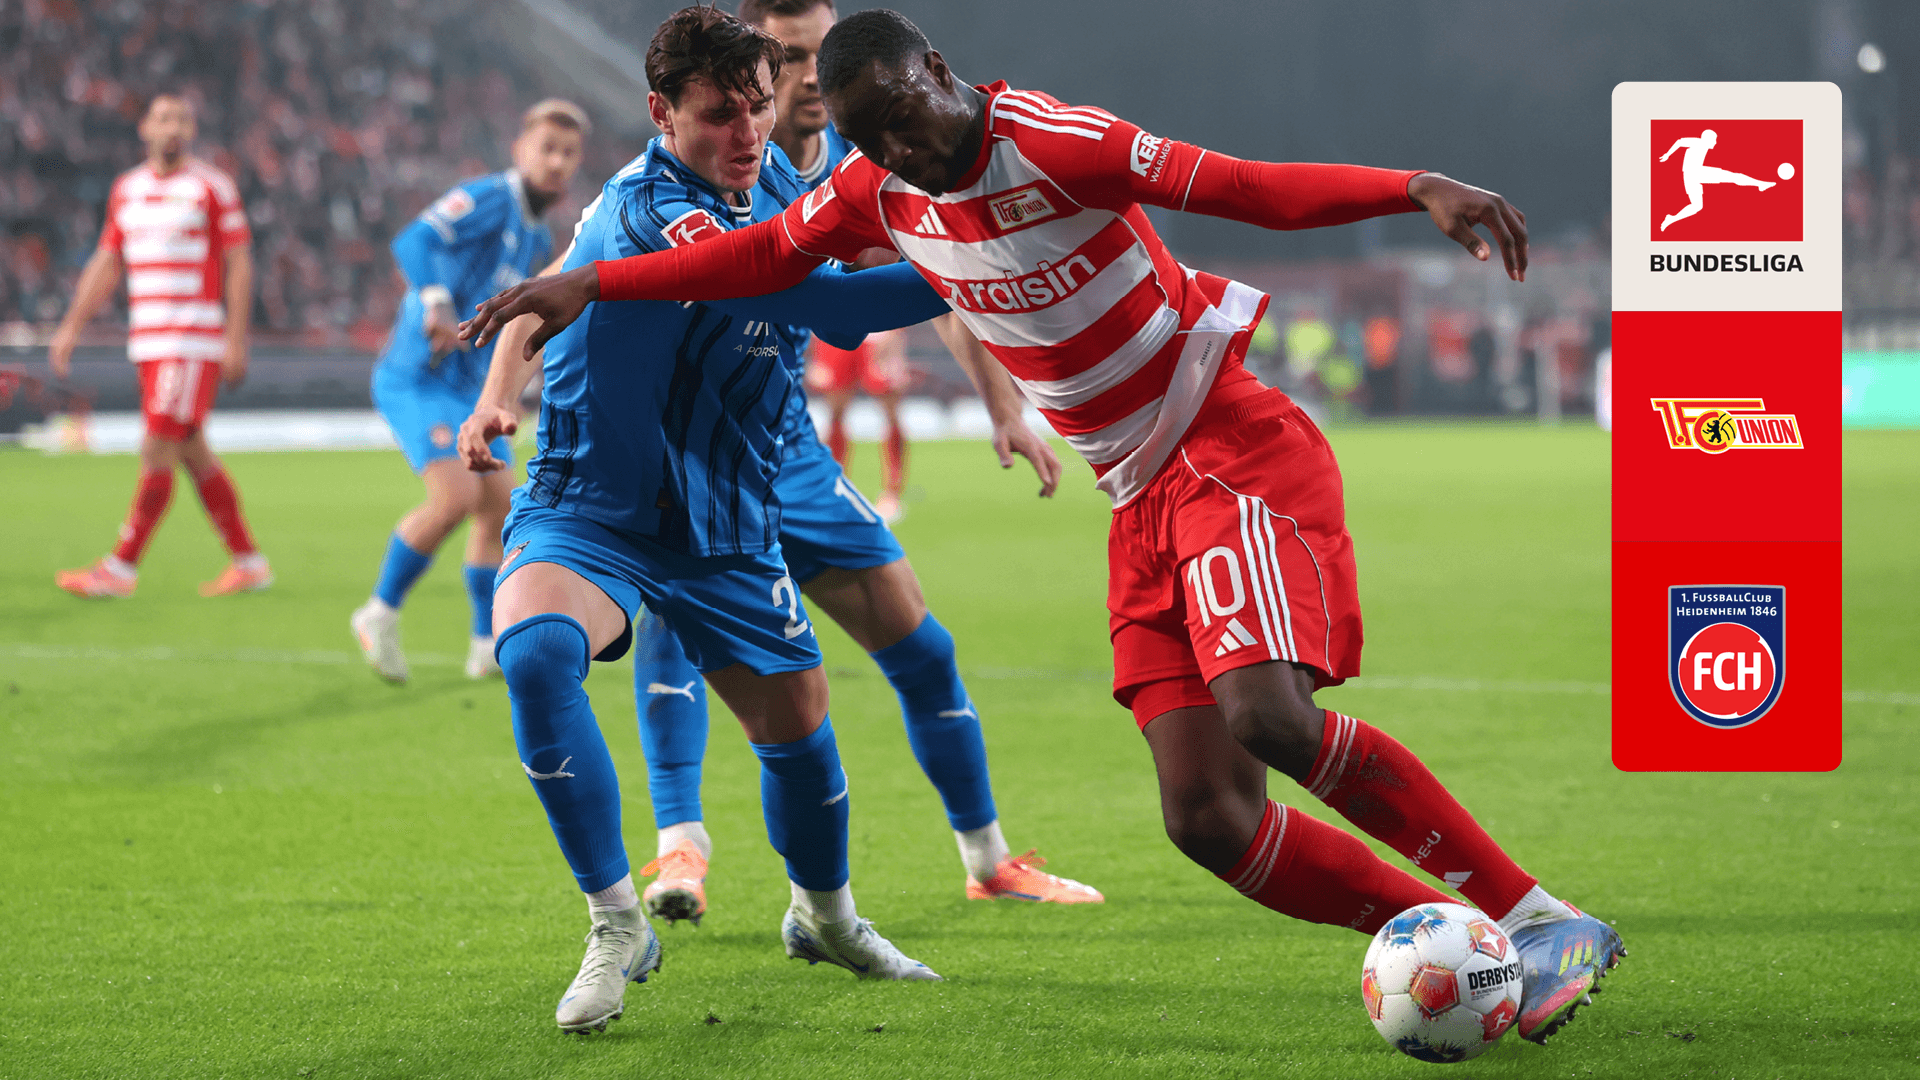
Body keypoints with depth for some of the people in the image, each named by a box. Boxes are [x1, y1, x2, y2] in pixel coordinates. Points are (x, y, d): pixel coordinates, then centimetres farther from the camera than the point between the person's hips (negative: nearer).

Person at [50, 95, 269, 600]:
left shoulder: (213, 187, -5)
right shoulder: (126, 189, 13)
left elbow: (239, 265, -6)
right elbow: (106, 264, 16)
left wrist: (236, 340, -12)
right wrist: (71, 327, 9)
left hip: (195, 342, -7)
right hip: (148, 343, 7)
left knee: (157, 450, -10)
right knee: (192, 453, 9)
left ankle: (121, 567, -6)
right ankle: (248, 562, 17)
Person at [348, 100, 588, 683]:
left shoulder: (537, 239, 15)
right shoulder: (488, 197, -13)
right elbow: (415, 242, -29)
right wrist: (437, 303, -45)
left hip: (466, 388, 9)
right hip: (416, 378, -9)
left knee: (498, 507, 8)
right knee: (456, 496, -22)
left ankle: (487, 646, 18)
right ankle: (380, 613, -6)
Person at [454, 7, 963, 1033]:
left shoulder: (771, 179, 1)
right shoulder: (647, 213, -26)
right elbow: (828, 304, -36)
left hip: (727, 524, 7)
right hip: (589, 514, -7)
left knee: (796, 721, 10)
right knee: (536, 650, -34)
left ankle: (825, 916, 42)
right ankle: (616, 924, -22)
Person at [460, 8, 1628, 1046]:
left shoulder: (1050, 144, -17)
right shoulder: (882, 191, 5)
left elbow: (1254, 188, -22)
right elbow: (764, 255, 21)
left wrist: (1421, 188, -35)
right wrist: (589, 282, 17)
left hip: (1236, 449, -7)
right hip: (1144, 506, 7)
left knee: (1267, 714, -29)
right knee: (1204, 815, -8)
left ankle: (1540, 922, -16)